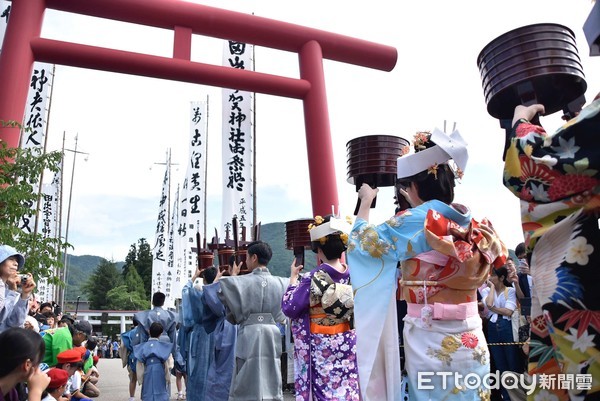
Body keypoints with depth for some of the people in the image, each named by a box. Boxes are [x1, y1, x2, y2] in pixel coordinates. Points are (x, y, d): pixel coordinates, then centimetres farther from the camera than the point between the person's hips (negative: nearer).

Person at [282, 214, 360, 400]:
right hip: (348, 344, 5)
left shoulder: (314, 278, -18)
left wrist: (293, 277, -2)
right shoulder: (353, 275, -2)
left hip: (321, 348, -5)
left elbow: (289, 308, -12)